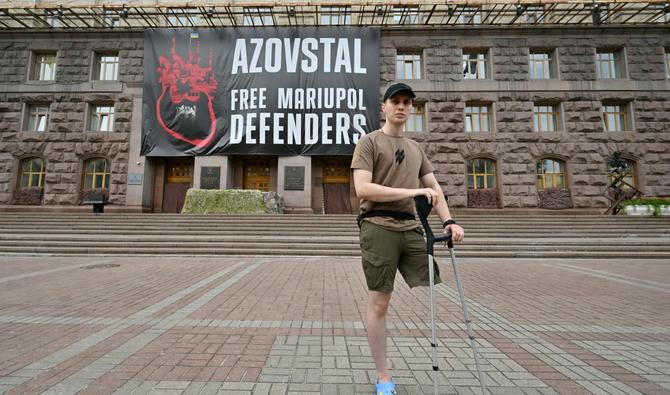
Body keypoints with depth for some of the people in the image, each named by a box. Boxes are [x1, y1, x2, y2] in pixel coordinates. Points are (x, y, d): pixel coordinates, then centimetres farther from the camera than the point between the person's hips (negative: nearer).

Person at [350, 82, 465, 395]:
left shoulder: (416, 149, 21)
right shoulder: (369, 141, 2)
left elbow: (434, 187, 15)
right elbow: (362, 188, -11)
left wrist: (448, 221, -1)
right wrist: (411, 191, -15)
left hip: (411, 228, 6)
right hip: (379, 227, -6)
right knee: (379, 302, 1)